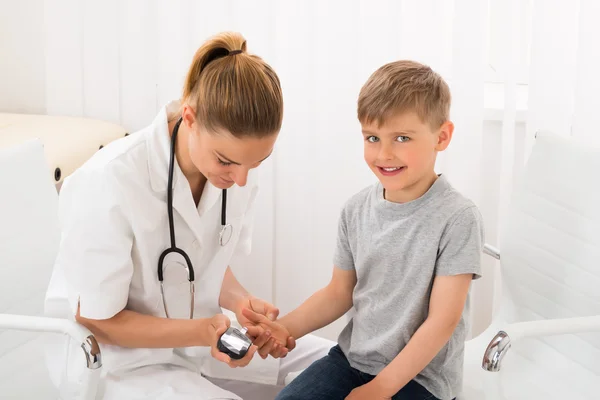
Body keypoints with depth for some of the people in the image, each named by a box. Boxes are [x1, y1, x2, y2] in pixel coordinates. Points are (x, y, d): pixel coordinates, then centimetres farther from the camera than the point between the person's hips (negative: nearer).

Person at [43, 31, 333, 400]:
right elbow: (96, 321, -19)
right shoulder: (110, 183, -30)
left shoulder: (237, 167, -12)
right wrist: (203, 332, -30)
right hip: (115, 355, -6)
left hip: (199, 332, 6)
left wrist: (242, 302, -16)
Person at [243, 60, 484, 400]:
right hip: (352, 358, 5)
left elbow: (442, 320, -17)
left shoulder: (457, 218, -16)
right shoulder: (357, 209, 1)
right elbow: (339, 293, 9)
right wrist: (288, 328, -8)